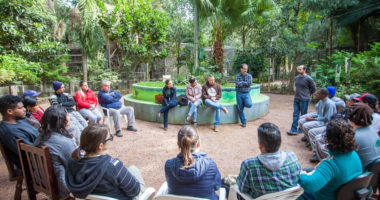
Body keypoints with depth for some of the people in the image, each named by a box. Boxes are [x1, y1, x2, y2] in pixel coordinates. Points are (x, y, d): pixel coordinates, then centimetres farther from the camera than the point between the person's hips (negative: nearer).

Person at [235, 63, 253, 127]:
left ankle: (245, 103, 12)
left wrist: (242, 82, -10)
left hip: (246, 94, 0)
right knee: (240, 109, 2)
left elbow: (250, 83, -14)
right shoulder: (237, 76, 1)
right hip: (239, 94, 0)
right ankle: (243, 122, 17)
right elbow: (237, 84, -15)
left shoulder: (249, 76, 4)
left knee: (249, 105, -25)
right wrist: (246, 83, -9)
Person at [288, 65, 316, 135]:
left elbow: (313, 88, 0)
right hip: (296, 99, 6)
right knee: (295, 114, 6)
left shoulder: (308, 79, -12)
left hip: (304, 100, -6)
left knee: (303, 115, 7)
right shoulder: (296, 78, 7)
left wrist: (308, 94, 10)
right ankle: (294, 130, 9)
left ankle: (301, 129, 18)